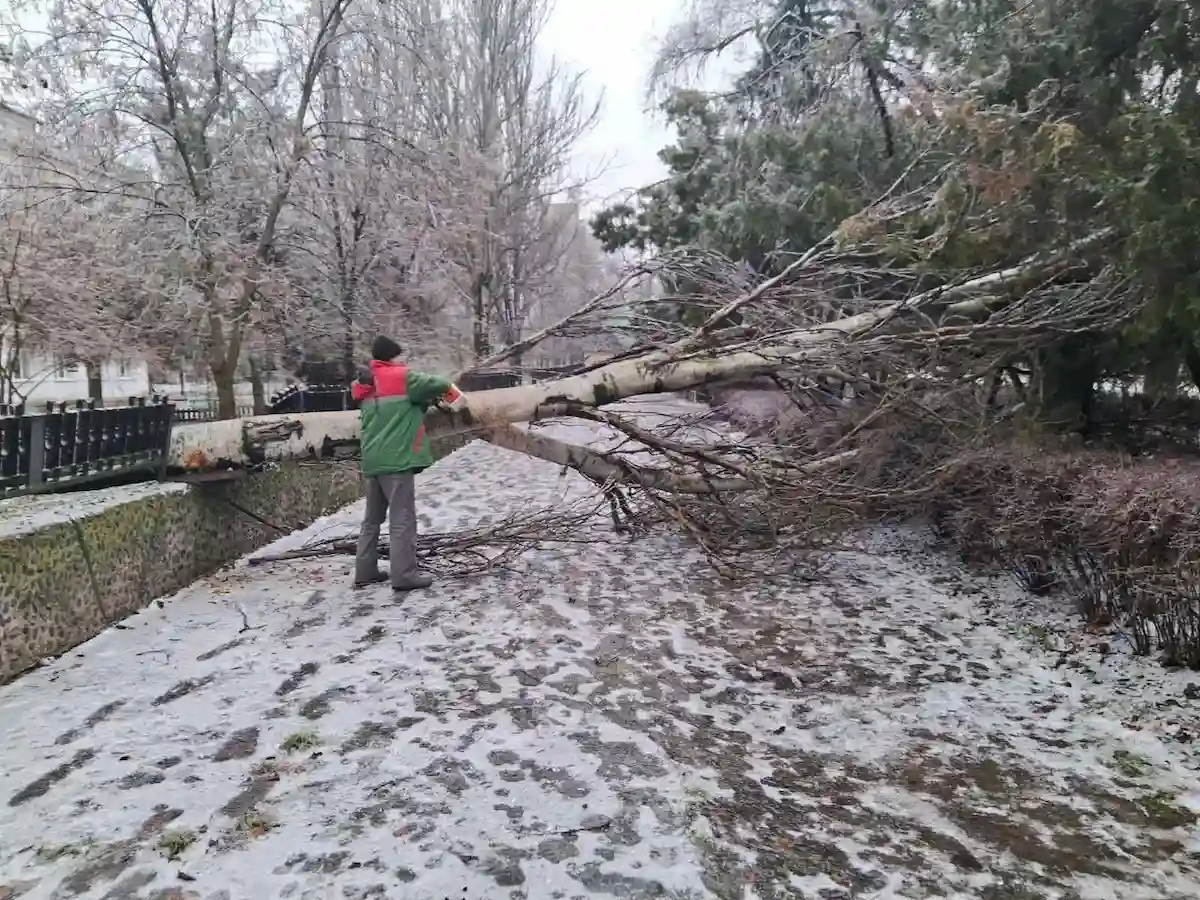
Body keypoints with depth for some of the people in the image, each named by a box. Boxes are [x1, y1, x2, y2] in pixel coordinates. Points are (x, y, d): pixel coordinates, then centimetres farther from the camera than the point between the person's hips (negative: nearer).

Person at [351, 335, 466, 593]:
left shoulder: (366, 386, 16)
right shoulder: (401, 378, -7)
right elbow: (437, 385, -4)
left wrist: (429, 400, 10)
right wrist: (454, 395, 17)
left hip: (371, 462, 8)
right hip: (395, 460, -8)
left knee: (373, 517, 16)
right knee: (402, 518, -5)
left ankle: (365, 571, 21)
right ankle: (404, 575, -6)